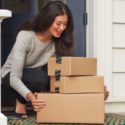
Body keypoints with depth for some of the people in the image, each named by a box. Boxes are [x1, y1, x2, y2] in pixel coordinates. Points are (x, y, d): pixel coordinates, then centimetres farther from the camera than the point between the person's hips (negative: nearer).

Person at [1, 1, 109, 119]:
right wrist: (30, 96, -53)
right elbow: (14, 78, -35)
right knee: (40, 77, -37)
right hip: (10, 75, -4)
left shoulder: (59, 41, -14)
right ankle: (20, 101, -9)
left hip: (37, 73, 4)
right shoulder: (25, 36, -30)